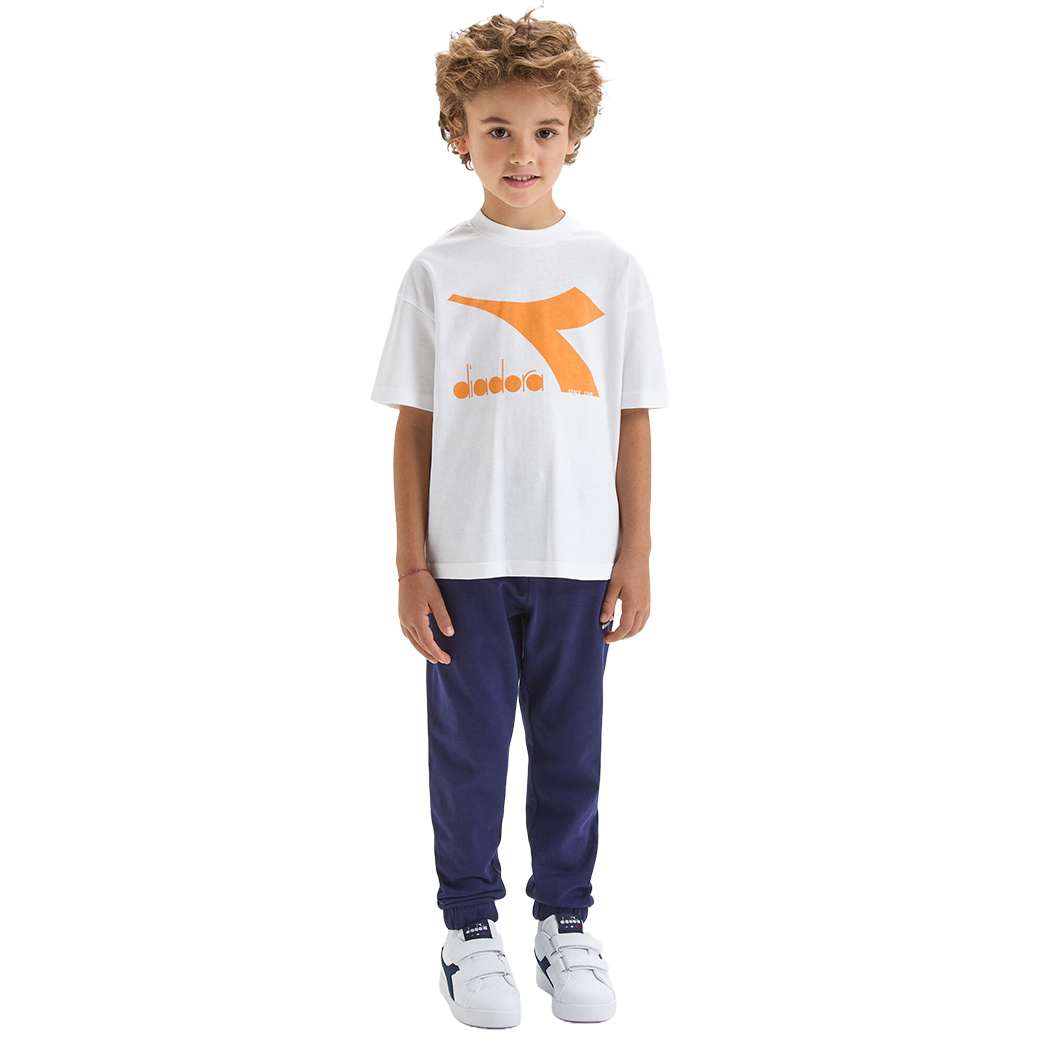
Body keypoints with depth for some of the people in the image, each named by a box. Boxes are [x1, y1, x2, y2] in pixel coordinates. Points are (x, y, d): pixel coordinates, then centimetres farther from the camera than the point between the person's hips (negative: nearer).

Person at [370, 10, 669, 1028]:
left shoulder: (610, 268, 2)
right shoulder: (438, 270, 0)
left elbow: (633, 420, 5)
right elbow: (414, 425, 1)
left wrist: (635, 555, 2)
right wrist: (411, 567, -2)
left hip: (576, 557, 1)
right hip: (465, 559, -1)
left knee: (569, 747, 11)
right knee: (468, 746, 8)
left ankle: (565, 922, 28)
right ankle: (470, 927, 24)